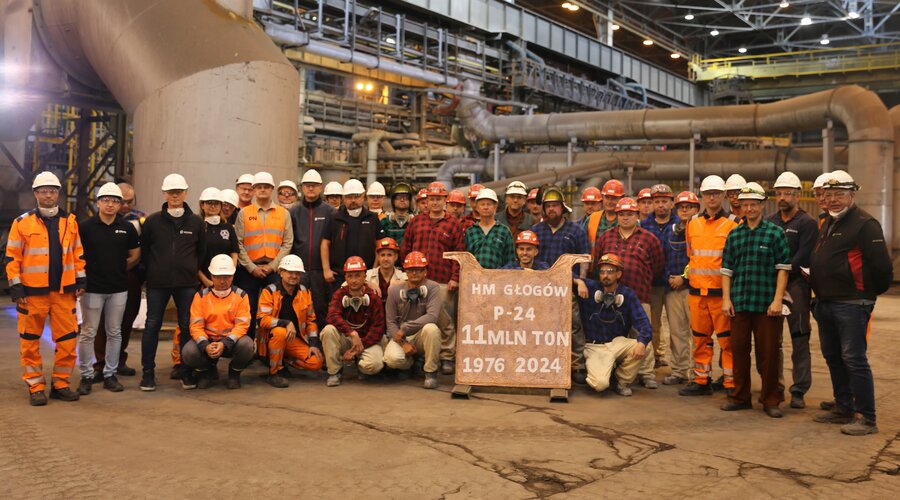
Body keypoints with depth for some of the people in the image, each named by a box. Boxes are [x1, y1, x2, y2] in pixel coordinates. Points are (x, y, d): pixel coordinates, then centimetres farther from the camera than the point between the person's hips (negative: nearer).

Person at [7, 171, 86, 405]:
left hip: (64, 290, 3)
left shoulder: (70, 221, 8)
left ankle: (60, 383, 16)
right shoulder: (22, 223, -1)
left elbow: (77, 252, 13)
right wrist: (15, 286, -6)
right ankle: (35, 387, 15)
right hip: (33, 291, -2)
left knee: (68, 339, 4)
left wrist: (80, 279, 7)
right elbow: (12, 257, -1)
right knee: (30, 340, 4)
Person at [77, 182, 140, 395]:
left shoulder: (127, 228, 5)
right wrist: (85, 273, -1)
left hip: (118, 289, 3)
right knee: (88, 333, 1)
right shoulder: (85, 226, -3)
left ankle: (110, 374, 18)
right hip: (92, 288, -2)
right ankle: (86, 376, 11)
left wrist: (119, 270, 10)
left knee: (114, 333, 9)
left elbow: (135, 255, 13)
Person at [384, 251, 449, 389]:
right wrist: (403, 343, -16)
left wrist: (405, 328, -22)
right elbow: (390, 322, -2)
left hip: (422, 336, -1)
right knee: (392, 358, -29)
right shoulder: (395, 290, -1)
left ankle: (431, 372, -17)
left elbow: (432, 316, -23)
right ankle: (411, 363, 11)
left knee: (431, 328, -35)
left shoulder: (432, 288, -8)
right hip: (400, 337, 1)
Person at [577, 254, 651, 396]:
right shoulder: (590, 288, -4)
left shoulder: (627, 294, -2)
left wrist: (642, 342, -31)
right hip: (594, 347, -2)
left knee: (640, 349, -29)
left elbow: (642, 321, -11)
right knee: (600, 384, -26)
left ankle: (623, 382, 1)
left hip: (618, 343, 2)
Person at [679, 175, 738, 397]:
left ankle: (732, 384, 6)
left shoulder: (733, 224, -3)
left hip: (722, 292, -5)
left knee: (727, 338, -2)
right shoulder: (693, 223, 11)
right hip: (697, 291, 5)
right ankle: (701, 381, 21)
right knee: (700, 337, 12)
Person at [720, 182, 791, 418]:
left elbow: (783, 268, -3)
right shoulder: (733, 235, 10)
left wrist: (777, 300, -10)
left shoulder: (775, 233, 0)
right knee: (739, 350, 10)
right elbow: (726, 270, 11)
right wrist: (726, 299, 2)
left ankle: (771, 400, 14)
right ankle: (740, 396, 22)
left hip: (766, 304, -3)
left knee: (769, 352, 2)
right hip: (739, 303, 3)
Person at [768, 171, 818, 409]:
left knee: (799, 339, -3)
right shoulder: (770, 221, 15)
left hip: (796, 285, -5)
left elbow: (802, 257, -11)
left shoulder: (807, 223, -2)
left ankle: (799, 391, 1)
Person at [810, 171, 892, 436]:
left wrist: (872, 292, -2)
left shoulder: (865, 224, -12)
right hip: (825, 303, 9)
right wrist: (817, 287, 14)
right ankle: (844, 408, 26)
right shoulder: (828, 223, 17)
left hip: (852, 304, -9)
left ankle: (866, 418, -2)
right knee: (833, 357, 15)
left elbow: (882, 264, -14)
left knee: (854, 359, -9)